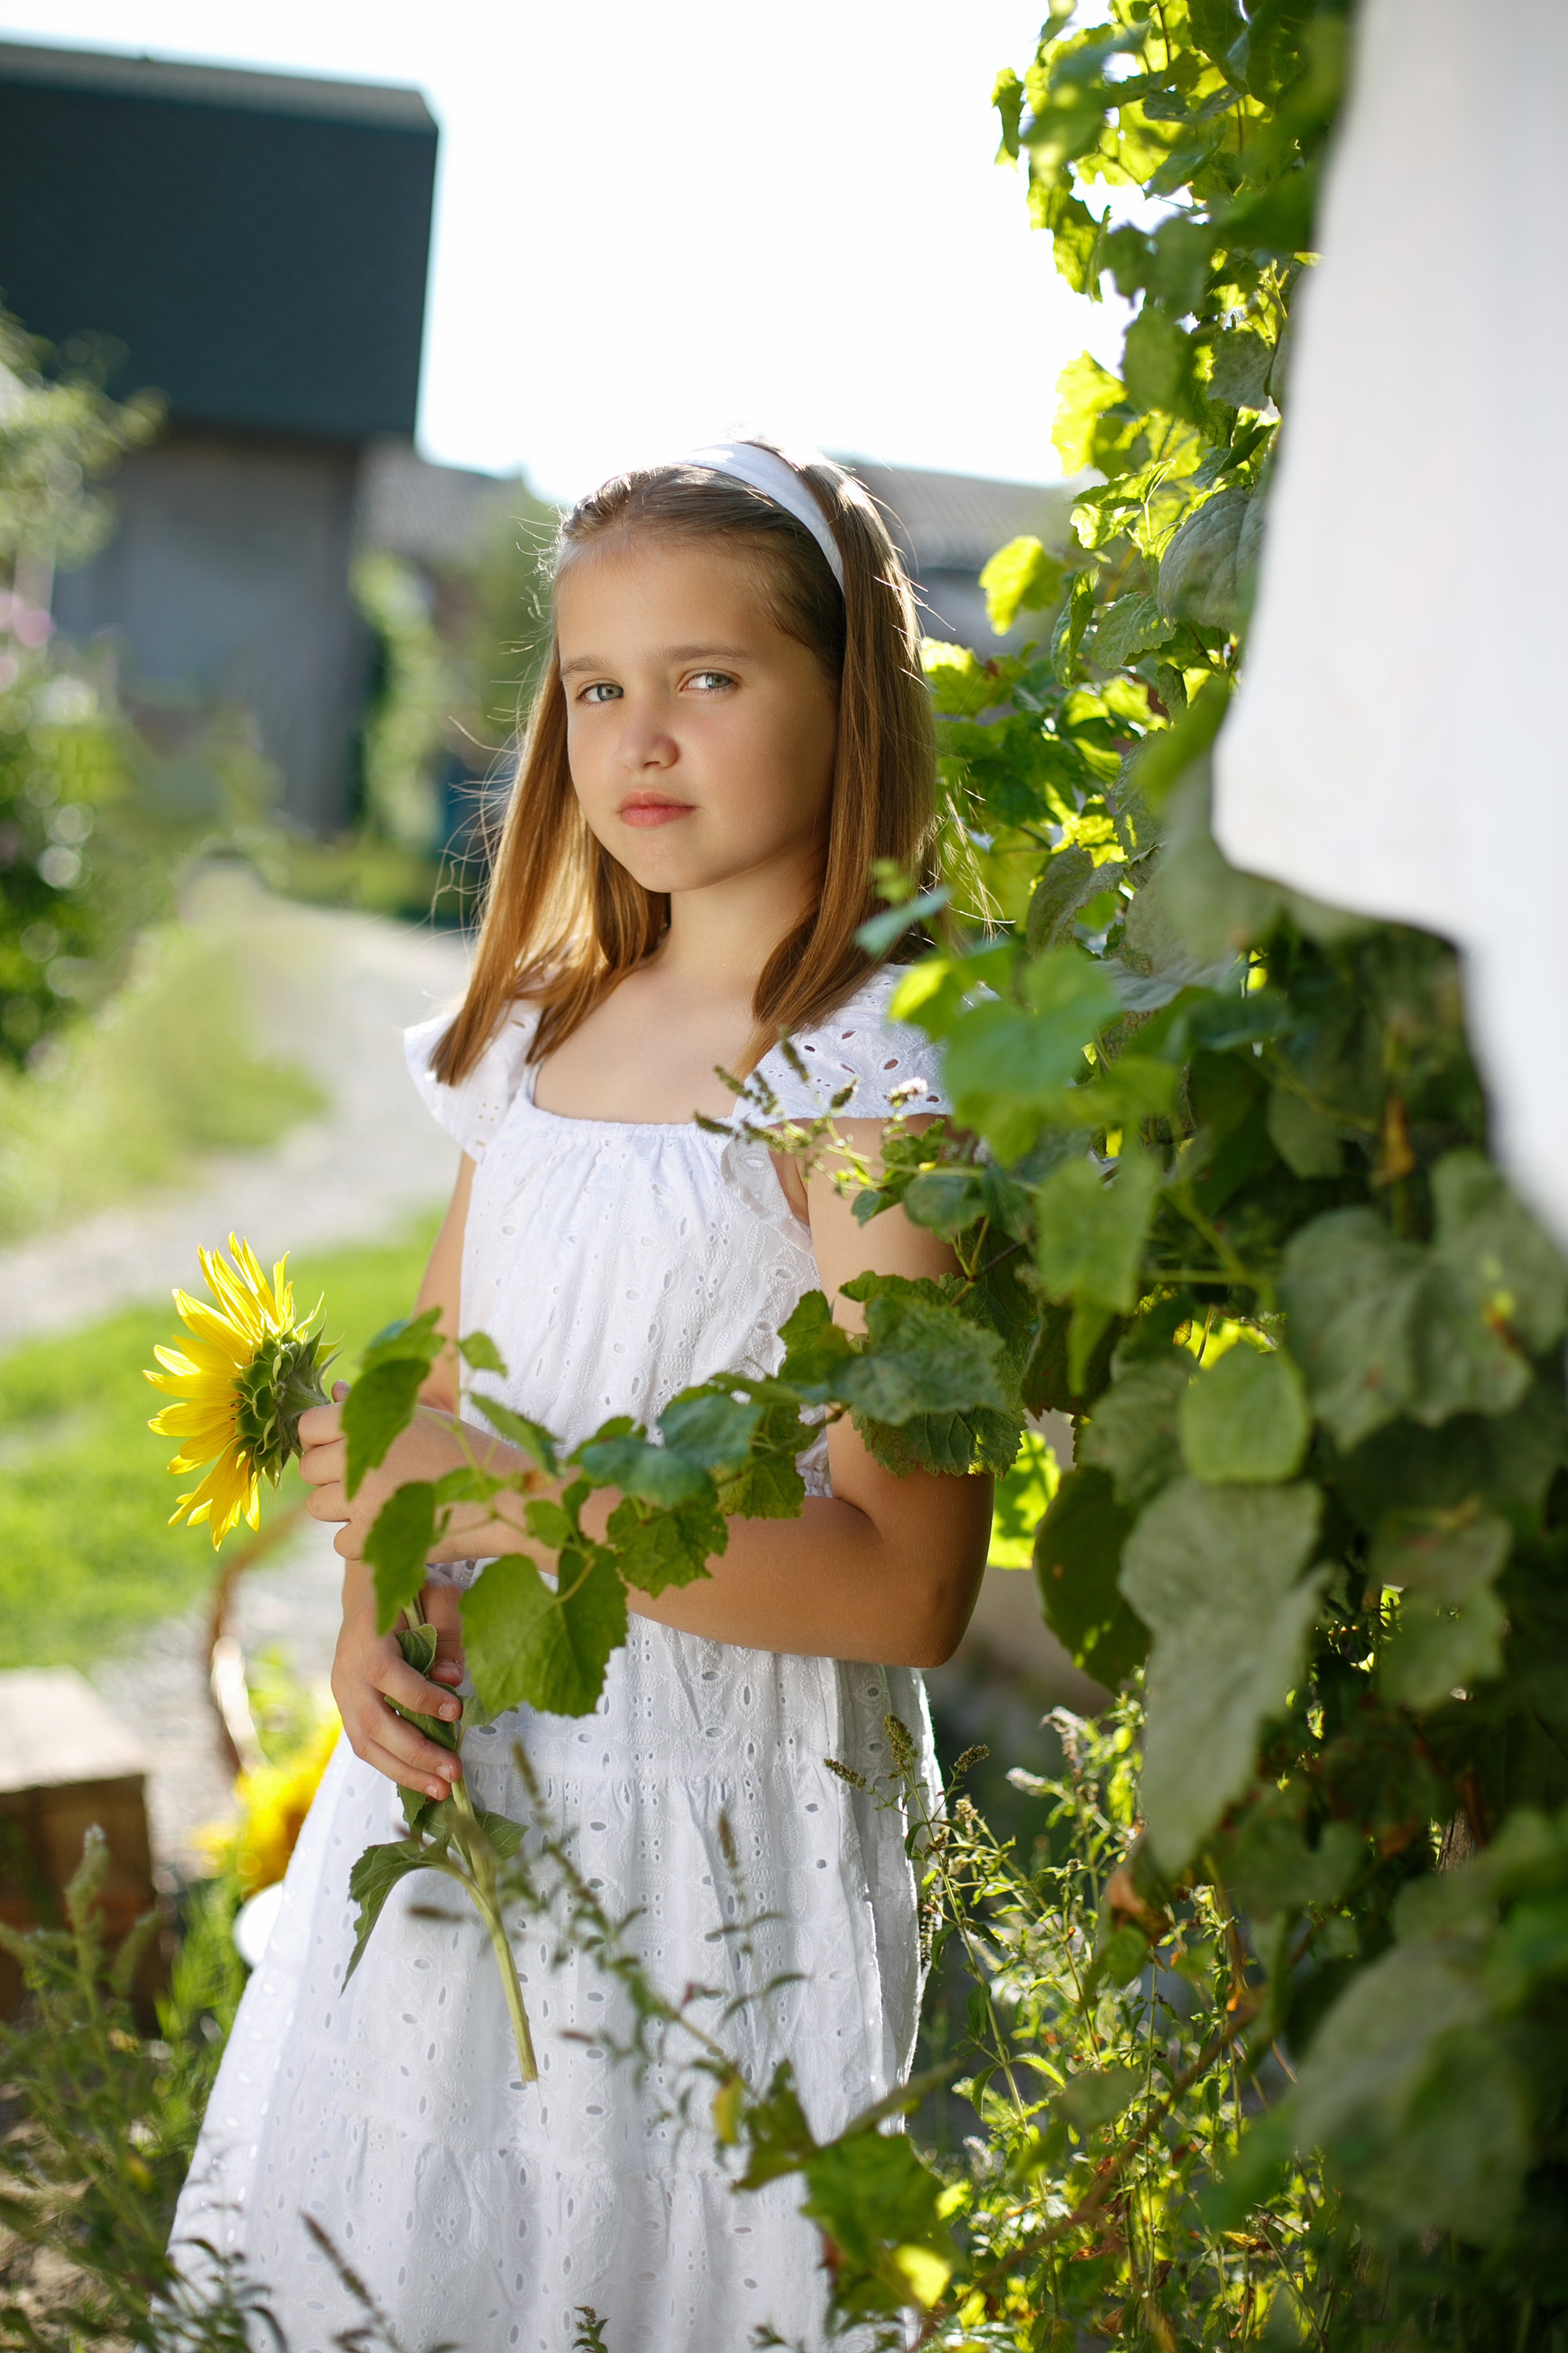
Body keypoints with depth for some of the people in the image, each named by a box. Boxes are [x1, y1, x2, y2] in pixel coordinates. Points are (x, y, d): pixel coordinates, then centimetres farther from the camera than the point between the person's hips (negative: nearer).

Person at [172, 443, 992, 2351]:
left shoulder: (875, 1086, -16)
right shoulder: (539, 1028, 6)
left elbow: (907, 1587, -23)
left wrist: (509, 1498, -23)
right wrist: (376, 1610, -8)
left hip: (715, 1832, -7)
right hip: (458, 1781, 7)